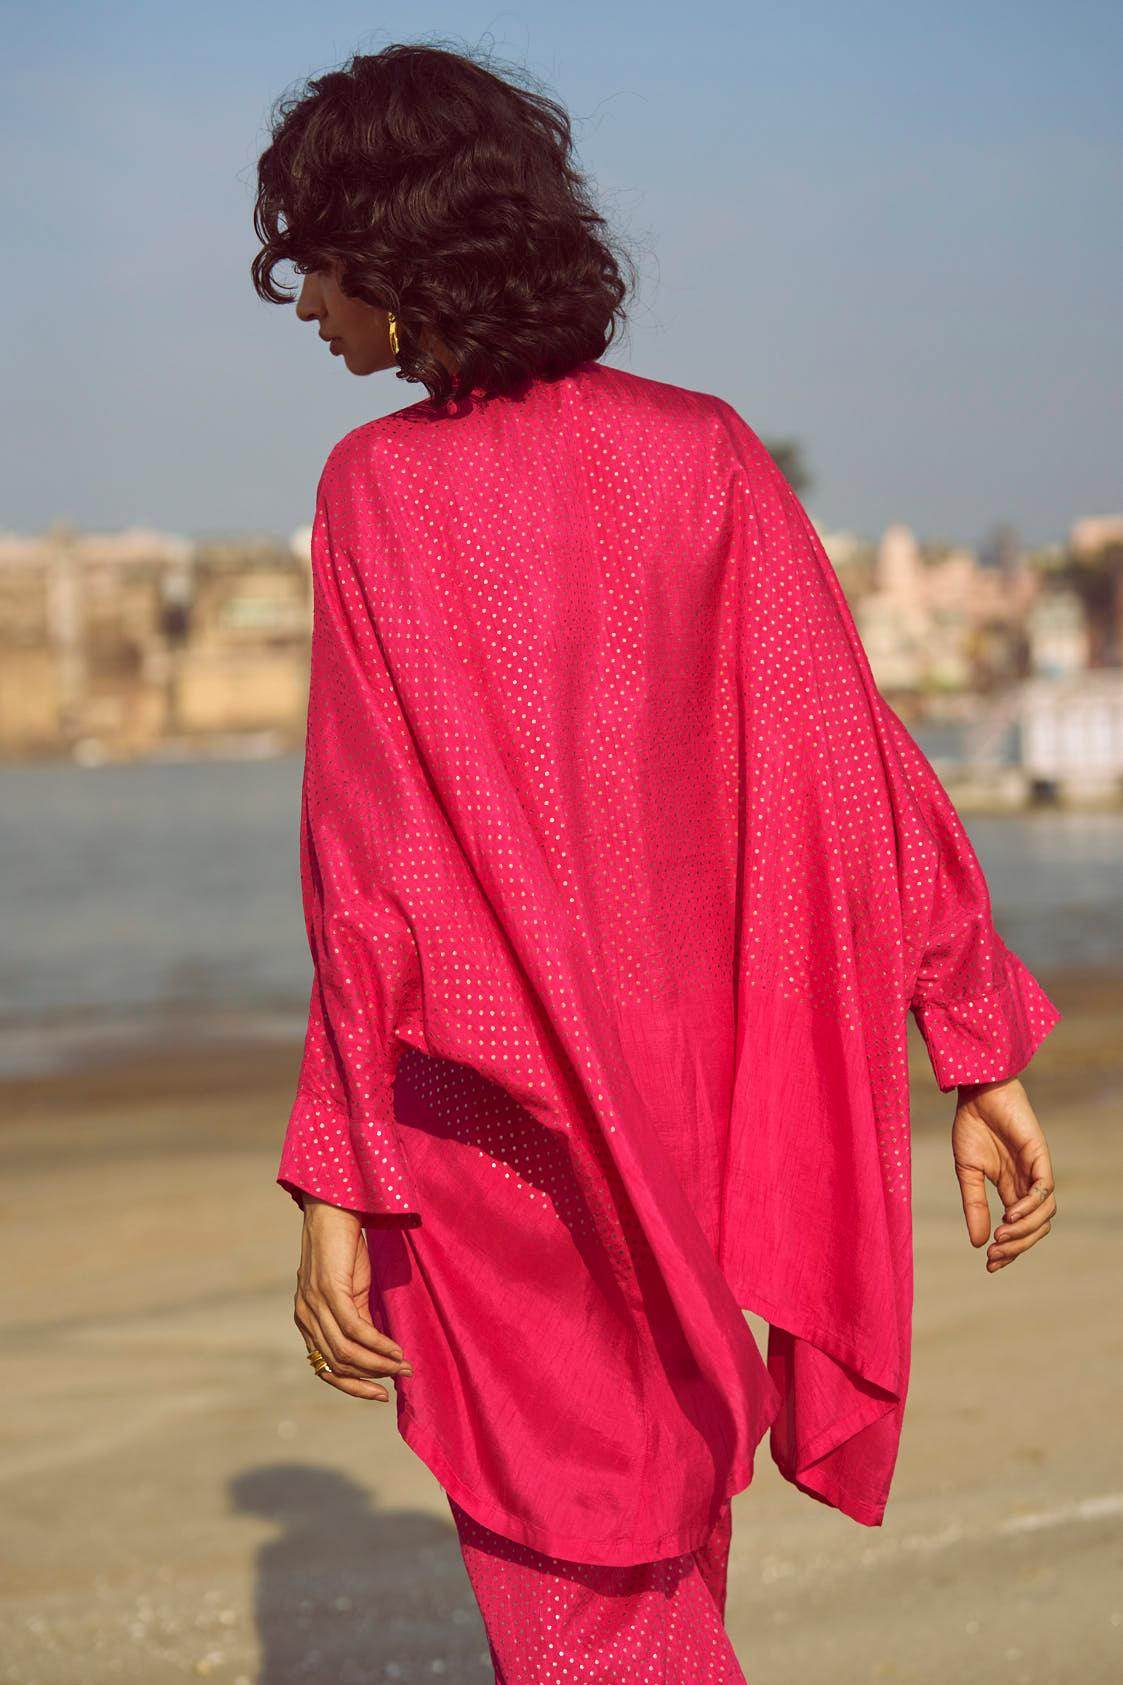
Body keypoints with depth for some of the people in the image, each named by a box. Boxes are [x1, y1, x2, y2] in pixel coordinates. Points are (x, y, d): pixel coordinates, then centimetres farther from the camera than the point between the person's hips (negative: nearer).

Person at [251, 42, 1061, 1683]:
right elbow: (851, 766, -4)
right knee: (658, 1537, 23)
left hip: (488, 1135, -5)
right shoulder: (705, 450, -1)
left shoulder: (383, 486, -13)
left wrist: (333, 1190, -11)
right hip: (688, 1105, 5)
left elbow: (376, 874, -16)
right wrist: (984, 1067, 0)